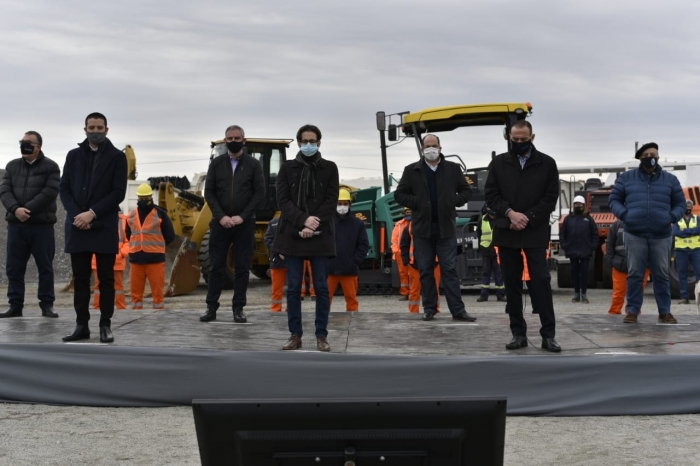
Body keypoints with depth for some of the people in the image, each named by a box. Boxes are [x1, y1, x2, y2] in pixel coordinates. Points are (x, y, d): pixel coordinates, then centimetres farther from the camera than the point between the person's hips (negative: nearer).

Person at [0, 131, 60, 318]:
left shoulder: (50, 167, 1)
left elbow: (50, 192, -11)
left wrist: (28, 210, -17)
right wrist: (15, 209, -15)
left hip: (42, 225, -4)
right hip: (16, 224, 4)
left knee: (45, 267, 1)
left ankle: (47, 305, 7)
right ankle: (15, 305, 11)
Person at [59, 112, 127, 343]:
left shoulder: (117, 157, 2)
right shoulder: (73, 155, 12)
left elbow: (118, 192, -6)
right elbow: (64, 188, 7)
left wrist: (92, 213, -14)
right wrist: (77, 215, -9)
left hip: (104, 227, -3)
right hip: (77, 226, 3)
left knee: (106, 278, 0)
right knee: (80, 278, 5)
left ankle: (105, 325, 5)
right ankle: (82, 325, 10)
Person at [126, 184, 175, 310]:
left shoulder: (160, 214, 0)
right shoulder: (131, 216, 11)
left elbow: (170, 236, 3)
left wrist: (157, 247, 8)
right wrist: (137, 246, 14)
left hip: (155, 258, -4)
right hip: (136, 258, 4)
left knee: (158, 290, -2)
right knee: (136, 291, 6)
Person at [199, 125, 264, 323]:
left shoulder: (253, 164, 3)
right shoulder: (216, 163, 7)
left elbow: (259, 194, -2)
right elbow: (209, 193, 3)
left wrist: (242, 217, -11)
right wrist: (221, 216, -9)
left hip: (244, 223, -1)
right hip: (220, 222, 1)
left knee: (242, 268, 2)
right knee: (216, 266, 3)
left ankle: (238, 308, 8)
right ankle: (211, 307, 8)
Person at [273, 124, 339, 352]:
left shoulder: (329, 168, 7)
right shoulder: (287, 167, 8)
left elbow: (331, 201, -1)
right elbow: (282, 200, -1)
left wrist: (313, 226, -12)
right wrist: (304, 220, -15)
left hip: (321, 235, -1)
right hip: (293, 235, 1)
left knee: (322, 287, 0)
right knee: (293, 288, 2)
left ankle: (322, 335, 6)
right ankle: (295, 335, 9)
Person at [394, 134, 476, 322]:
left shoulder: (453, 168, 6)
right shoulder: (412, 170, 4)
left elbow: (466, 191, 11)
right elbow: (399, 195, 5)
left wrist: (454, 202, -6)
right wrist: (417, 204, -8)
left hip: (446, 227, 0)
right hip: (422, 228, 0)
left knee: (450, 270, -1)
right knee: (426, 271, 5)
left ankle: (458, 310, -3)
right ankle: (429, 308, 13)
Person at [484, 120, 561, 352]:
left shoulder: (547, 163, 3)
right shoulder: (498, 163, 8)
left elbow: (551, 198, -1)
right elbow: (490, 194, 3)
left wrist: (527, 218, -11)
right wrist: (510, 213, -12)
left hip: (535, 233, -2)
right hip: (506, 232, 2)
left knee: (541, 281, -6)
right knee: (512, 284, 5)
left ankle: (548, 335, -3)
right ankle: (518, 333, 12)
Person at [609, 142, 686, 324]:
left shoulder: (670, 179, 11)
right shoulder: (626, 178, 9)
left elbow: (680, 204, 15)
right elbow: (614, 199, 11)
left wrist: (672, 217, -4)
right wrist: (624, 214, -6)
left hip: (661, 236, 1)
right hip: (634, 235, -1)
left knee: (662, 275, 4)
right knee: (634, 274, -1)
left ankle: (665, 312, 11)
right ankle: (632, 311, 6)